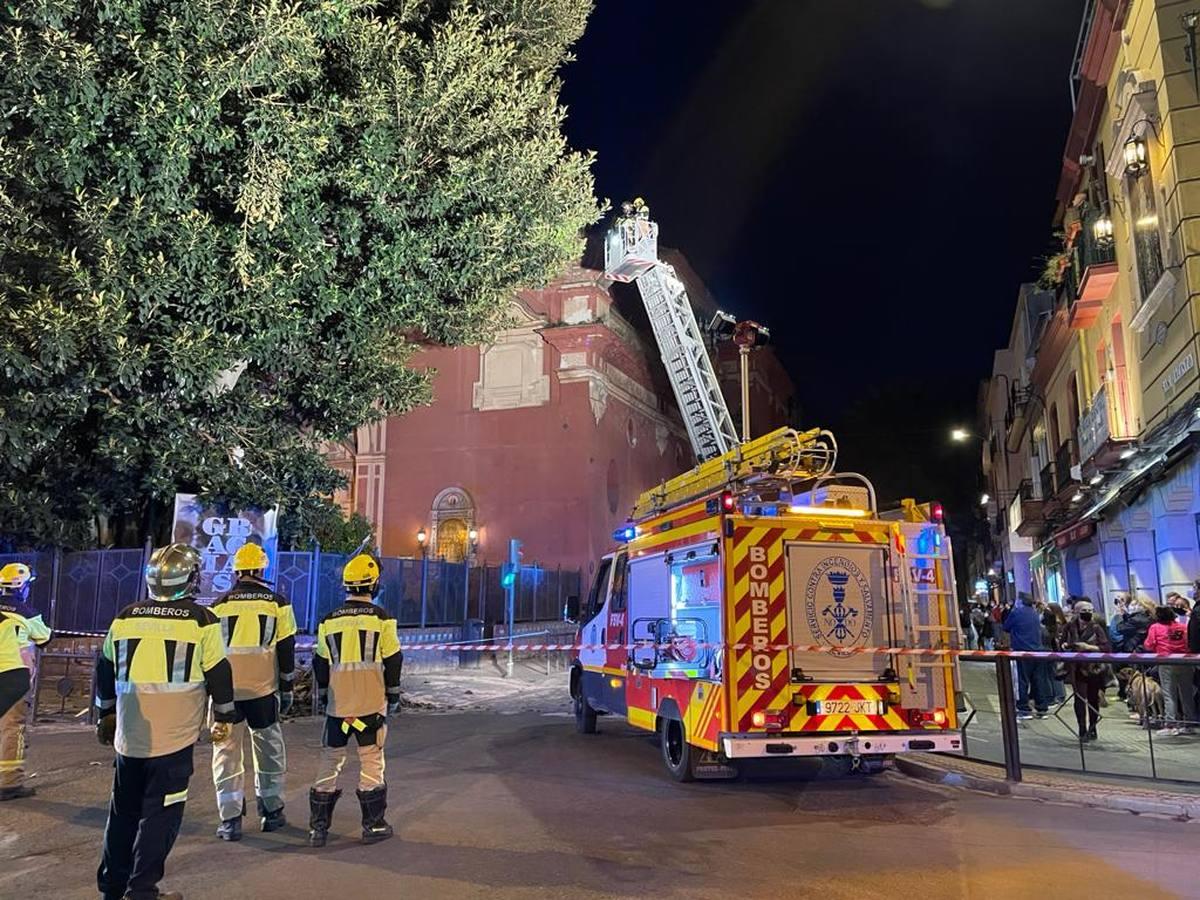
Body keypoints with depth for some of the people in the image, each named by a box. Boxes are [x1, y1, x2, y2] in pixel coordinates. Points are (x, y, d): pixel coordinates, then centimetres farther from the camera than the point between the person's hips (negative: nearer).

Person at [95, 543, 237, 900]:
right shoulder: (201, 620, -7)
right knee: (160, 814, 5)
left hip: (129, 736, 5)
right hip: (174, 737, -4)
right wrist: (224, 718, 10)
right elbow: (219, 674, -4)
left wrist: (106, 715, 29)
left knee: (124, 810, 18)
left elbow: (105, 670, 15)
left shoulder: (125, 617, 5)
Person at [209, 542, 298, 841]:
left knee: (227, 752, 9)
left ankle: (230, 820, 9)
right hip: (262, 690, 0)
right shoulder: (277, 604, 0)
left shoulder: (219, 605, 2)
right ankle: (271, 812, 21)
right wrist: (287, 689, 10)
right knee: (269, 749, 14)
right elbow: (286, 651, 2)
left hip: (225, 692, 0)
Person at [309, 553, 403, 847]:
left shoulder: (328, 621, 4)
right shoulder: (382, 618, -6)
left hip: (338, 703, 3)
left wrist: (323, 697, 22)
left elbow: (320, 664, 10)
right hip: (372, 702, -3)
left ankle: (318, 826, 13)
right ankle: (373, 825, 11)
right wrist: (393, 695, 8)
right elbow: (393, 661, -3)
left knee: (330, 760, 11)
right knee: (371, 760, 6)